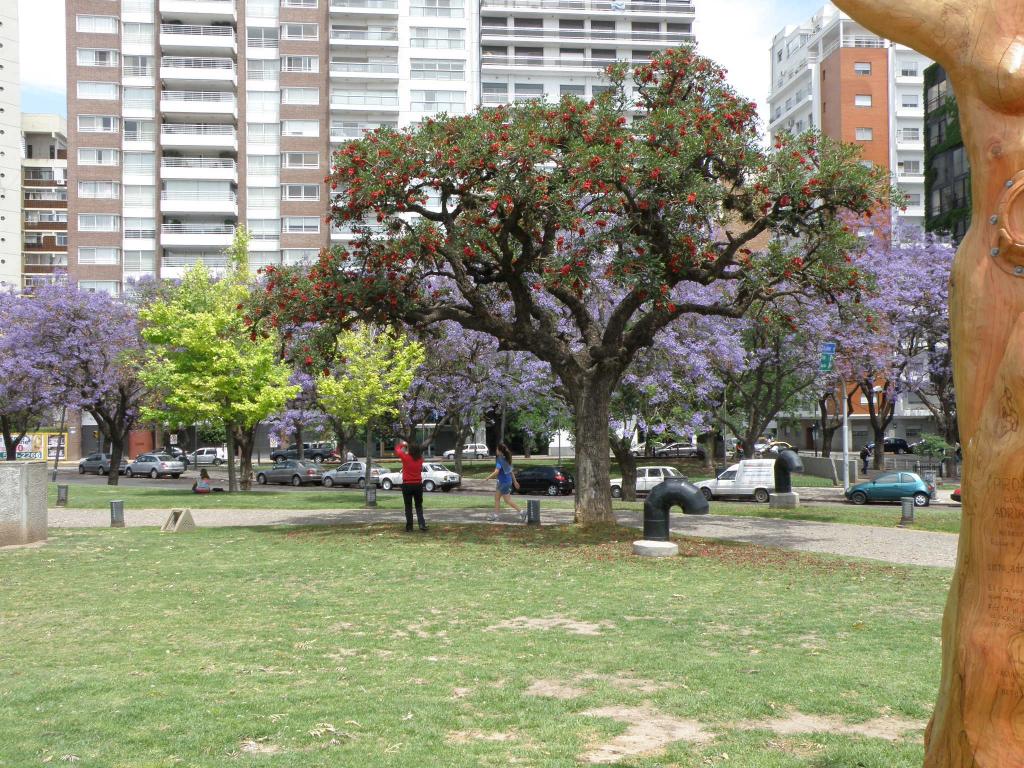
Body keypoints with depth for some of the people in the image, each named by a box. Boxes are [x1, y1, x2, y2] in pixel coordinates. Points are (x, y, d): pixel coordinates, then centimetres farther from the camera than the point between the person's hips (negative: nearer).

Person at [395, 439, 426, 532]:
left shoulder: (406, 457, -11)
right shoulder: (420, 459, -1)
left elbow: (397, 450, 5)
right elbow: (417, 453, 21)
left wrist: (401, 444, 24)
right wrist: (407, 445, 24)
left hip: (407, 485, -2)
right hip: (418, 485, 2)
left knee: (408, 507, 7)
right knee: (419, 506, 10)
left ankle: (409, 526, 6)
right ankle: (422, 524, -6)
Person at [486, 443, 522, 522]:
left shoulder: (500, 460, -20)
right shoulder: (506, 459, 7)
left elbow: (496, 472, -30)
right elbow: (510, 471, 14)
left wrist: (488, 477, -21)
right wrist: (515, 481, 21)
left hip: (504, 482, -9)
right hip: (502, 482, 9)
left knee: (508, 500, -1)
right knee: (496, 497, 16)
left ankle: (521, 512, 1)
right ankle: (495, 515, 21)